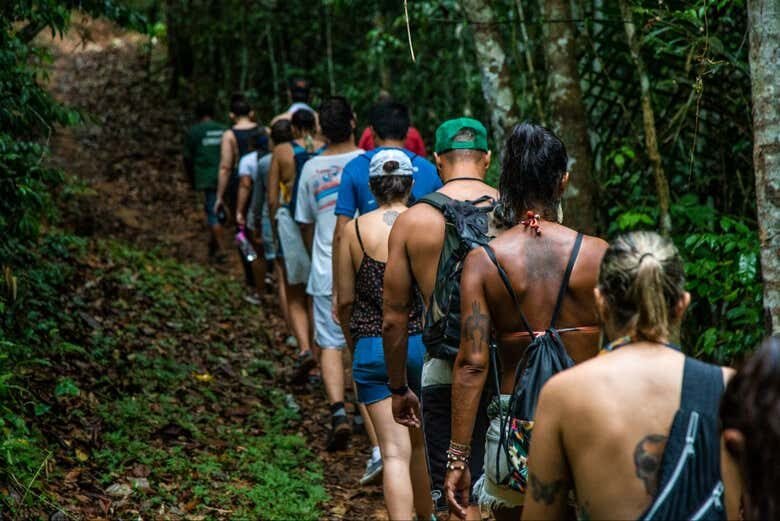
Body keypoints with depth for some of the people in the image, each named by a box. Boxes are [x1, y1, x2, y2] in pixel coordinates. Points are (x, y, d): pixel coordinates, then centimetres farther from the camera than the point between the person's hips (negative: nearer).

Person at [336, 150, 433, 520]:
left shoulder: (355, 229, -1)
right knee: (421, 442, 21)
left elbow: (345, 301, 2)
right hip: (421, 343, 1)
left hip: (372, 347, -1)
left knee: (395, 452, -3)